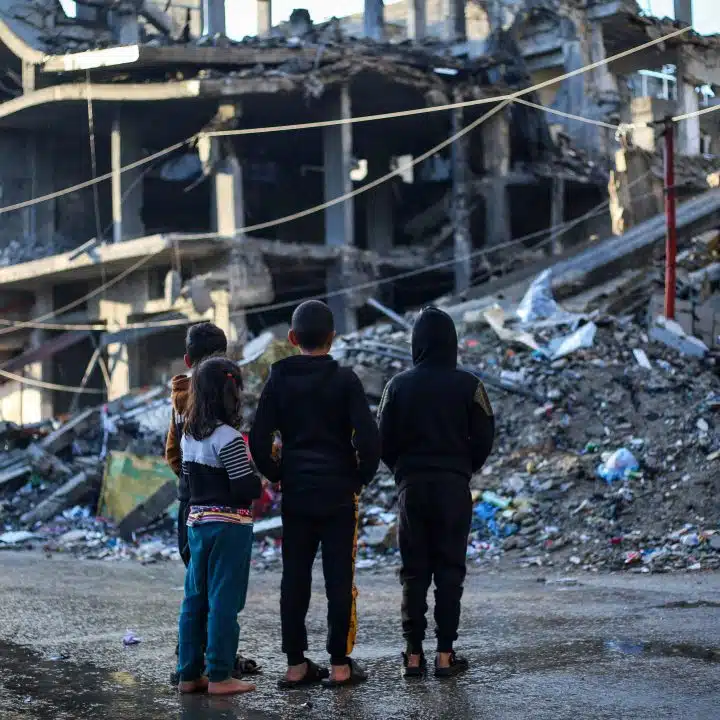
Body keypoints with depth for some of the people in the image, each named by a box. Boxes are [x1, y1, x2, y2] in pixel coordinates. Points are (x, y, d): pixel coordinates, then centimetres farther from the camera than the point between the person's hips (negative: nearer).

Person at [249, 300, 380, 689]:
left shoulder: (279, 380, 1)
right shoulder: (345, 379, -6)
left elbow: (259, 438, -2)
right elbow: (367, 436, -13)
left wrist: (278, 475, 11)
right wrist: (361, 476, 1)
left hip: (294, 493, 3)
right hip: (338, 493, -2)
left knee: (294, 577, 8)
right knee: (339, 577, 2)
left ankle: (295, 664, 11)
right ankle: (340, 665, 5)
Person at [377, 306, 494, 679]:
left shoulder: (398, 385, -1)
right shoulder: (468, 385, -5)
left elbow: (384, 441, 0)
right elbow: (483, 439, -3)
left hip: (411, 485, 1)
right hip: (454, 486, -1)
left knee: (413, 571, 7)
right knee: (450, 569, 4)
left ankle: (413, 654, 8)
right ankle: (445, 654, 5)